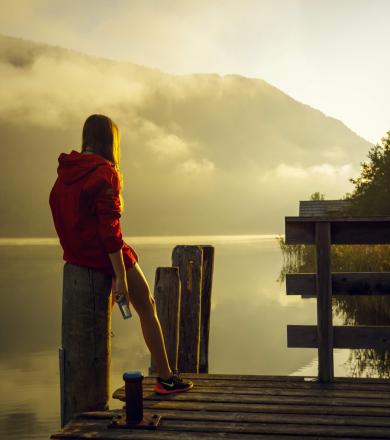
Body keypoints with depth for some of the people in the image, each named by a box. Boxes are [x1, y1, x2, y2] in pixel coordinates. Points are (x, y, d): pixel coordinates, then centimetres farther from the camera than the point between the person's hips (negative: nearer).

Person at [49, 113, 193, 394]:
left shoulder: (66, 171, 6)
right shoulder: (104, 171, -18)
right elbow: (109, 227, -22)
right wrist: (120, 276, -20)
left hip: (76, 254, 8)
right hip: (103, 254, -8)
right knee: (147, 308, 7)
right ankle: (166, 378, 13)